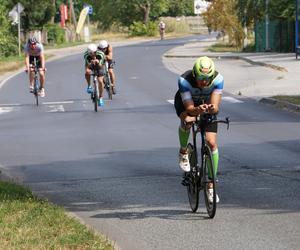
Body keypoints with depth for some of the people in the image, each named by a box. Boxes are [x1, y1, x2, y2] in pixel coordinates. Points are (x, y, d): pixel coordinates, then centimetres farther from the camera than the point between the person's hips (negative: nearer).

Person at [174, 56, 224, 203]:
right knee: (187, 120, -37)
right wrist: (198, 110, -62)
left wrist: (212, 108, -60)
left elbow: (216, 107, -36)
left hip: (207, 105, 1)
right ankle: (183, 152, -5)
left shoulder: (218, 79, -32)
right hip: (185, 103, -1)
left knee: (211, 143, -12)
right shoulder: (184, 80, -37)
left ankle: (211, 186, -2)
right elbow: (189, 108, -40)